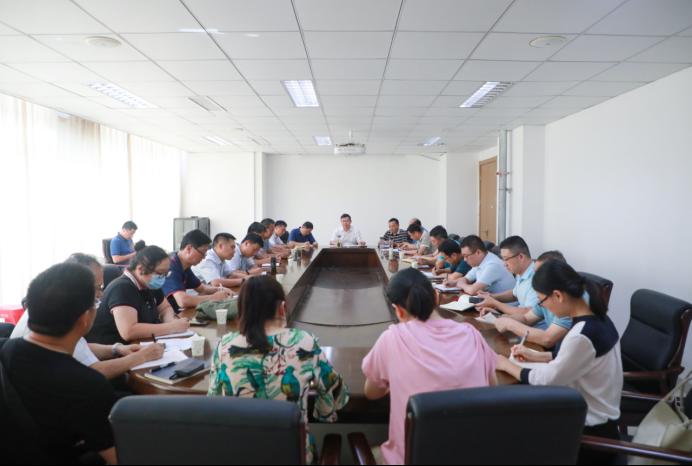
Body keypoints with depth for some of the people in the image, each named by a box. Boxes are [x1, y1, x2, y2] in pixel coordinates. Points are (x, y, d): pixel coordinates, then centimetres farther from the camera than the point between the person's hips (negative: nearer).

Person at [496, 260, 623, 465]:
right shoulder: (597, 317, -2)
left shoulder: (582, 336, -30)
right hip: (599, 419, 8)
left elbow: (547, 380, -22)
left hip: (592, 432, -8)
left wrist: (507, 365, -8)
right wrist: (537, 356, 8)